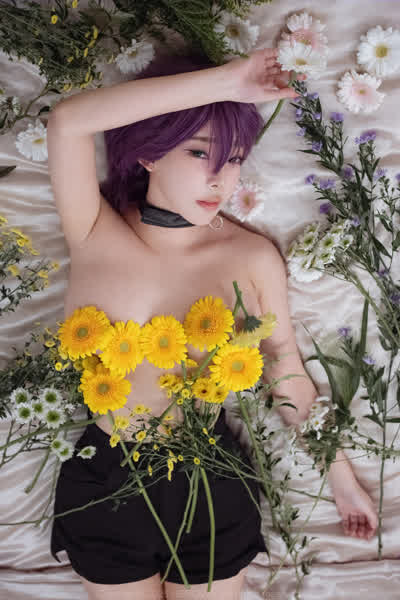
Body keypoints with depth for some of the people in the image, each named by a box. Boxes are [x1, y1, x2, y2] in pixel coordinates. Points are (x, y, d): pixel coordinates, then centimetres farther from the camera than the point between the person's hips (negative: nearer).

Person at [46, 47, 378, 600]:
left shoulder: (253, 259, -13)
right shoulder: (95, 233, -13)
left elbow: (287, 370, -2)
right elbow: (68, 122, -30)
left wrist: (342, 477, 6)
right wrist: (223, 81, -30)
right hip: (104, 479, 1)